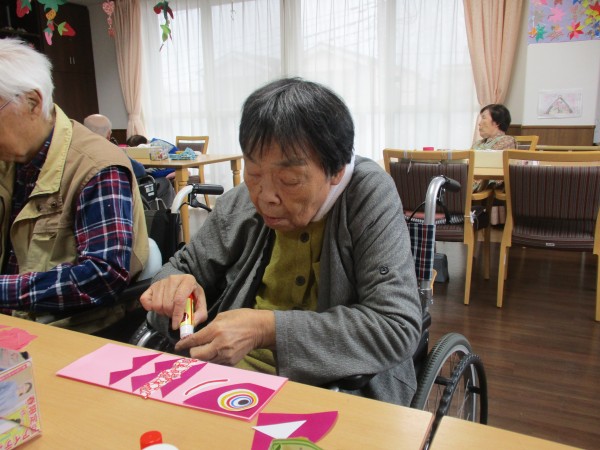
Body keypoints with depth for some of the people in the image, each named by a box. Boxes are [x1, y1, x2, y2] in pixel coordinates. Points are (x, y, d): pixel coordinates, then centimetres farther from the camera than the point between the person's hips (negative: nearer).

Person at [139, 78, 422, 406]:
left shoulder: (368, 195, -14)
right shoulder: (239, 203, -2)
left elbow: (398, 328, -19)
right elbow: (183, 266, 12)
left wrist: (267, 329, -23)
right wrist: (173, 288, -12)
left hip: (346, 385, -2)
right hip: (234, 368, 3)